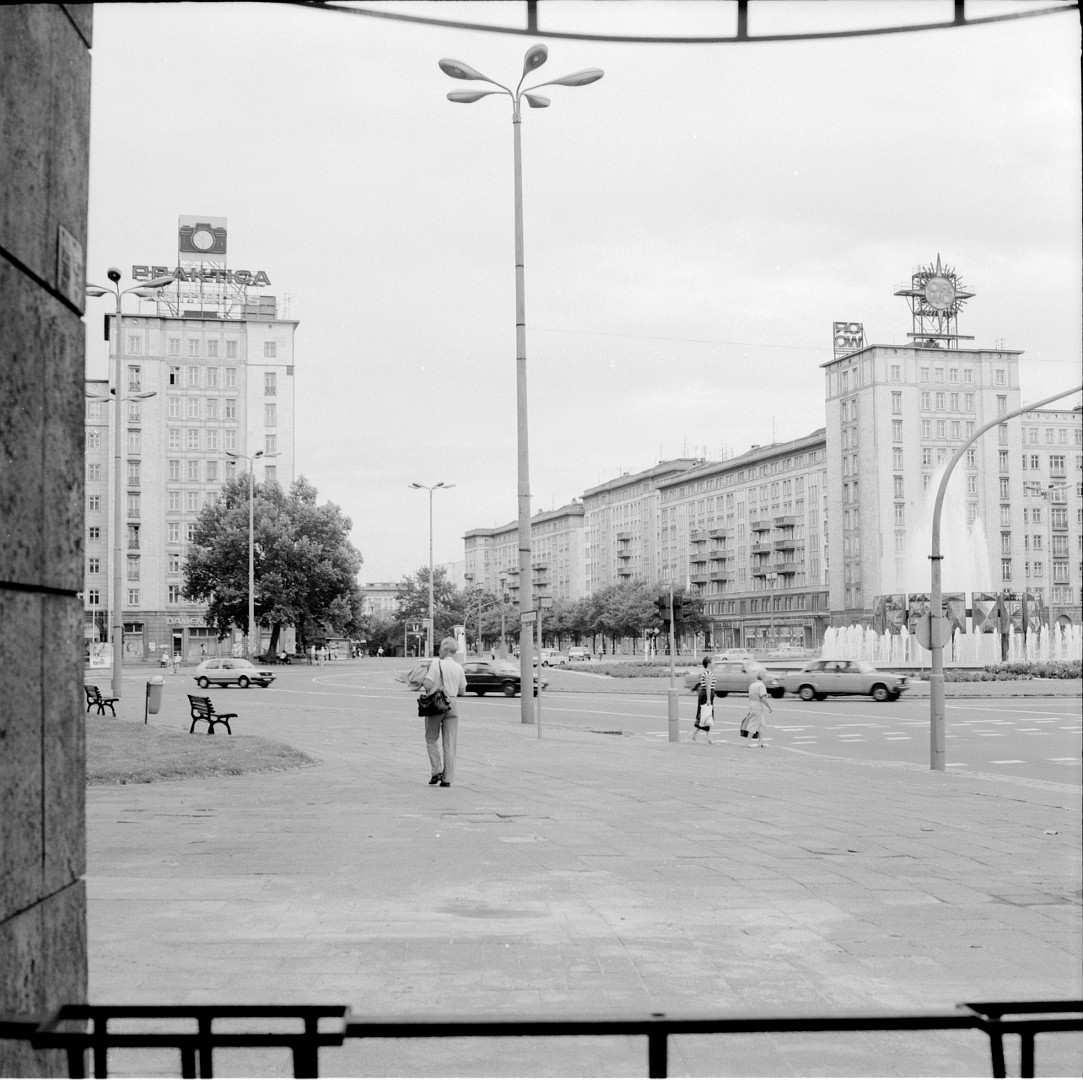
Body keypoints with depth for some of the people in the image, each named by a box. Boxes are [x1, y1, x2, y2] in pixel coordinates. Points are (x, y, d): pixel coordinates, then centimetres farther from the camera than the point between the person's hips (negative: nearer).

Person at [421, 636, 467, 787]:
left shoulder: (436, 663, -9)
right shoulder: (459, 668, 5)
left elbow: (427, 685, -17)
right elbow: (462, 692, 9)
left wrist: (422, 681, 4)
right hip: (452, 705, 3)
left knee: (431, 739, 13)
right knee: (449, 744, 5)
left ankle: (437, 771, 1)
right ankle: (447, 779, 4)